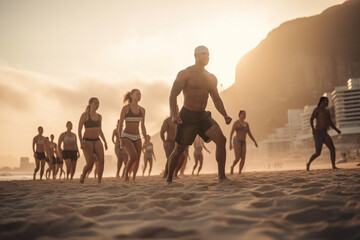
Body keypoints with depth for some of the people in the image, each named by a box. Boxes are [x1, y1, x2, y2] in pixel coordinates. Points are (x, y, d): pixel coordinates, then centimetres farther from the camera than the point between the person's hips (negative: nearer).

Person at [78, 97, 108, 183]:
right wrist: (81, 142, -20)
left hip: (97, 141, 5)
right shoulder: (85, 115, -6)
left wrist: (105, 142, 12)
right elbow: (79, 130, -8)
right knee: (90, 163, -16)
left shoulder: (99, 116, 11)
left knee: (101, 160, -18)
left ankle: (99, 181, -13)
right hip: (87, 141, -5)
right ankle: (83, 175, 15)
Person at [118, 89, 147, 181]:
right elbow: (120, 124, -8)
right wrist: (120, 139, -15)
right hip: (126, 137, -5)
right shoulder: (125, 108, -10)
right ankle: (126, 174, -2)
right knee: (134, 157, -25)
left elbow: (142, 126, 10)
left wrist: (144, 133, -10)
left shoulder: (142, 110, 5)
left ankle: (133, 179, 21)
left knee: (137, 160, 2)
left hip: (137, 137, 5)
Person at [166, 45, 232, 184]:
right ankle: (169, 179, 22)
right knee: (179, 149, 3)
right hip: (187, 116, -5)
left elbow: (216, 99, 18)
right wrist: (174, 114, -27)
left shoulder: (211, 78, 12)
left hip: (203, 116, 5)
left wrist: (225, 116, 3)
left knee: (221, 140, -15)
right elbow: (173, 95, -12)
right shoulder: (185, 74, -6)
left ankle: (222, 175, -13)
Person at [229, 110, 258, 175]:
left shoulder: (246, 124, 9)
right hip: (236, 141, -6)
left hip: (243, 142, 6)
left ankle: (239, 173, 6)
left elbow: (250, 134, 12)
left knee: (243, 159, -5)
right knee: (237, 159, -12)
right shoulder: (236, 123, -11)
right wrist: (230, 143, -25)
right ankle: (232, 167, 18)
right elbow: (231, 133, -16)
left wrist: (255, 142, 3)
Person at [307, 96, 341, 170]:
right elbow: (311, 119, -17)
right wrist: (313, 129, -33)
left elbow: (330, 123, 23)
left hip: (324, 134, 6)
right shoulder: (317, 109, -6)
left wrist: (337, 130, 9)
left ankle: (334, 166, -17)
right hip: (317, 134, -6)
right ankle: (308, 163, 24)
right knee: (318, 153, -2)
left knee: (332, 148, -16)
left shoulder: (327, 111, 18)